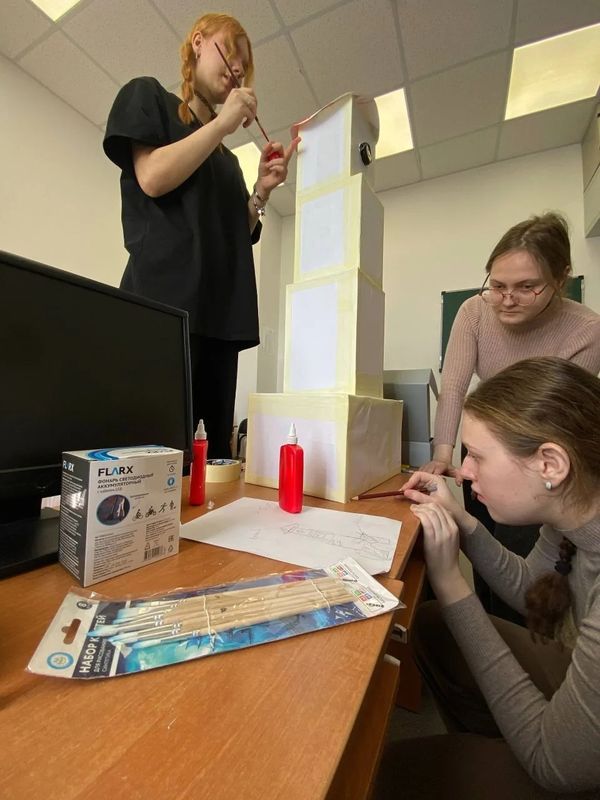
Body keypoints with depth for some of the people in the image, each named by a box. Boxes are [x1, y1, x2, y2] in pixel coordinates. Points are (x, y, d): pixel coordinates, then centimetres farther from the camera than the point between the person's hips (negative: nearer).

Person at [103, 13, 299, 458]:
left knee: (216, 450, 4)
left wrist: (262, 190, 9)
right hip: (166, 303, -6)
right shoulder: (148, 96, 16)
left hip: (222, 313, 7)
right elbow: (152, 178, -3)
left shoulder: (227, 157, 30)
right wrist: (222, 123, 0)